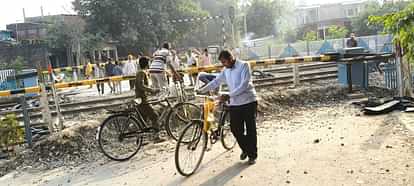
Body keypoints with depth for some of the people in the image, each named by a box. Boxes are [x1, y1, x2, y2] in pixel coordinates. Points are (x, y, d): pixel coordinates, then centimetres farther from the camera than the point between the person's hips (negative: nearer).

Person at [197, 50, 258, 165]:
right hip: (234, 104, 5)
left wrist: (229, 96, -24)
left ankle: (252, 155, 19)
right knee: (236, 130, 5)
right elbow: (215, 82, 12)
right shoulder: (226, 71, 10)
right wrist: (201, 90, 1)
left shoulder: (243, 65, -10)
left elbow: (244, 85, -19)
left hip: (248, 102, -5)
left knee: (251, 130, 3)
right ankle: (245, 149, 31)